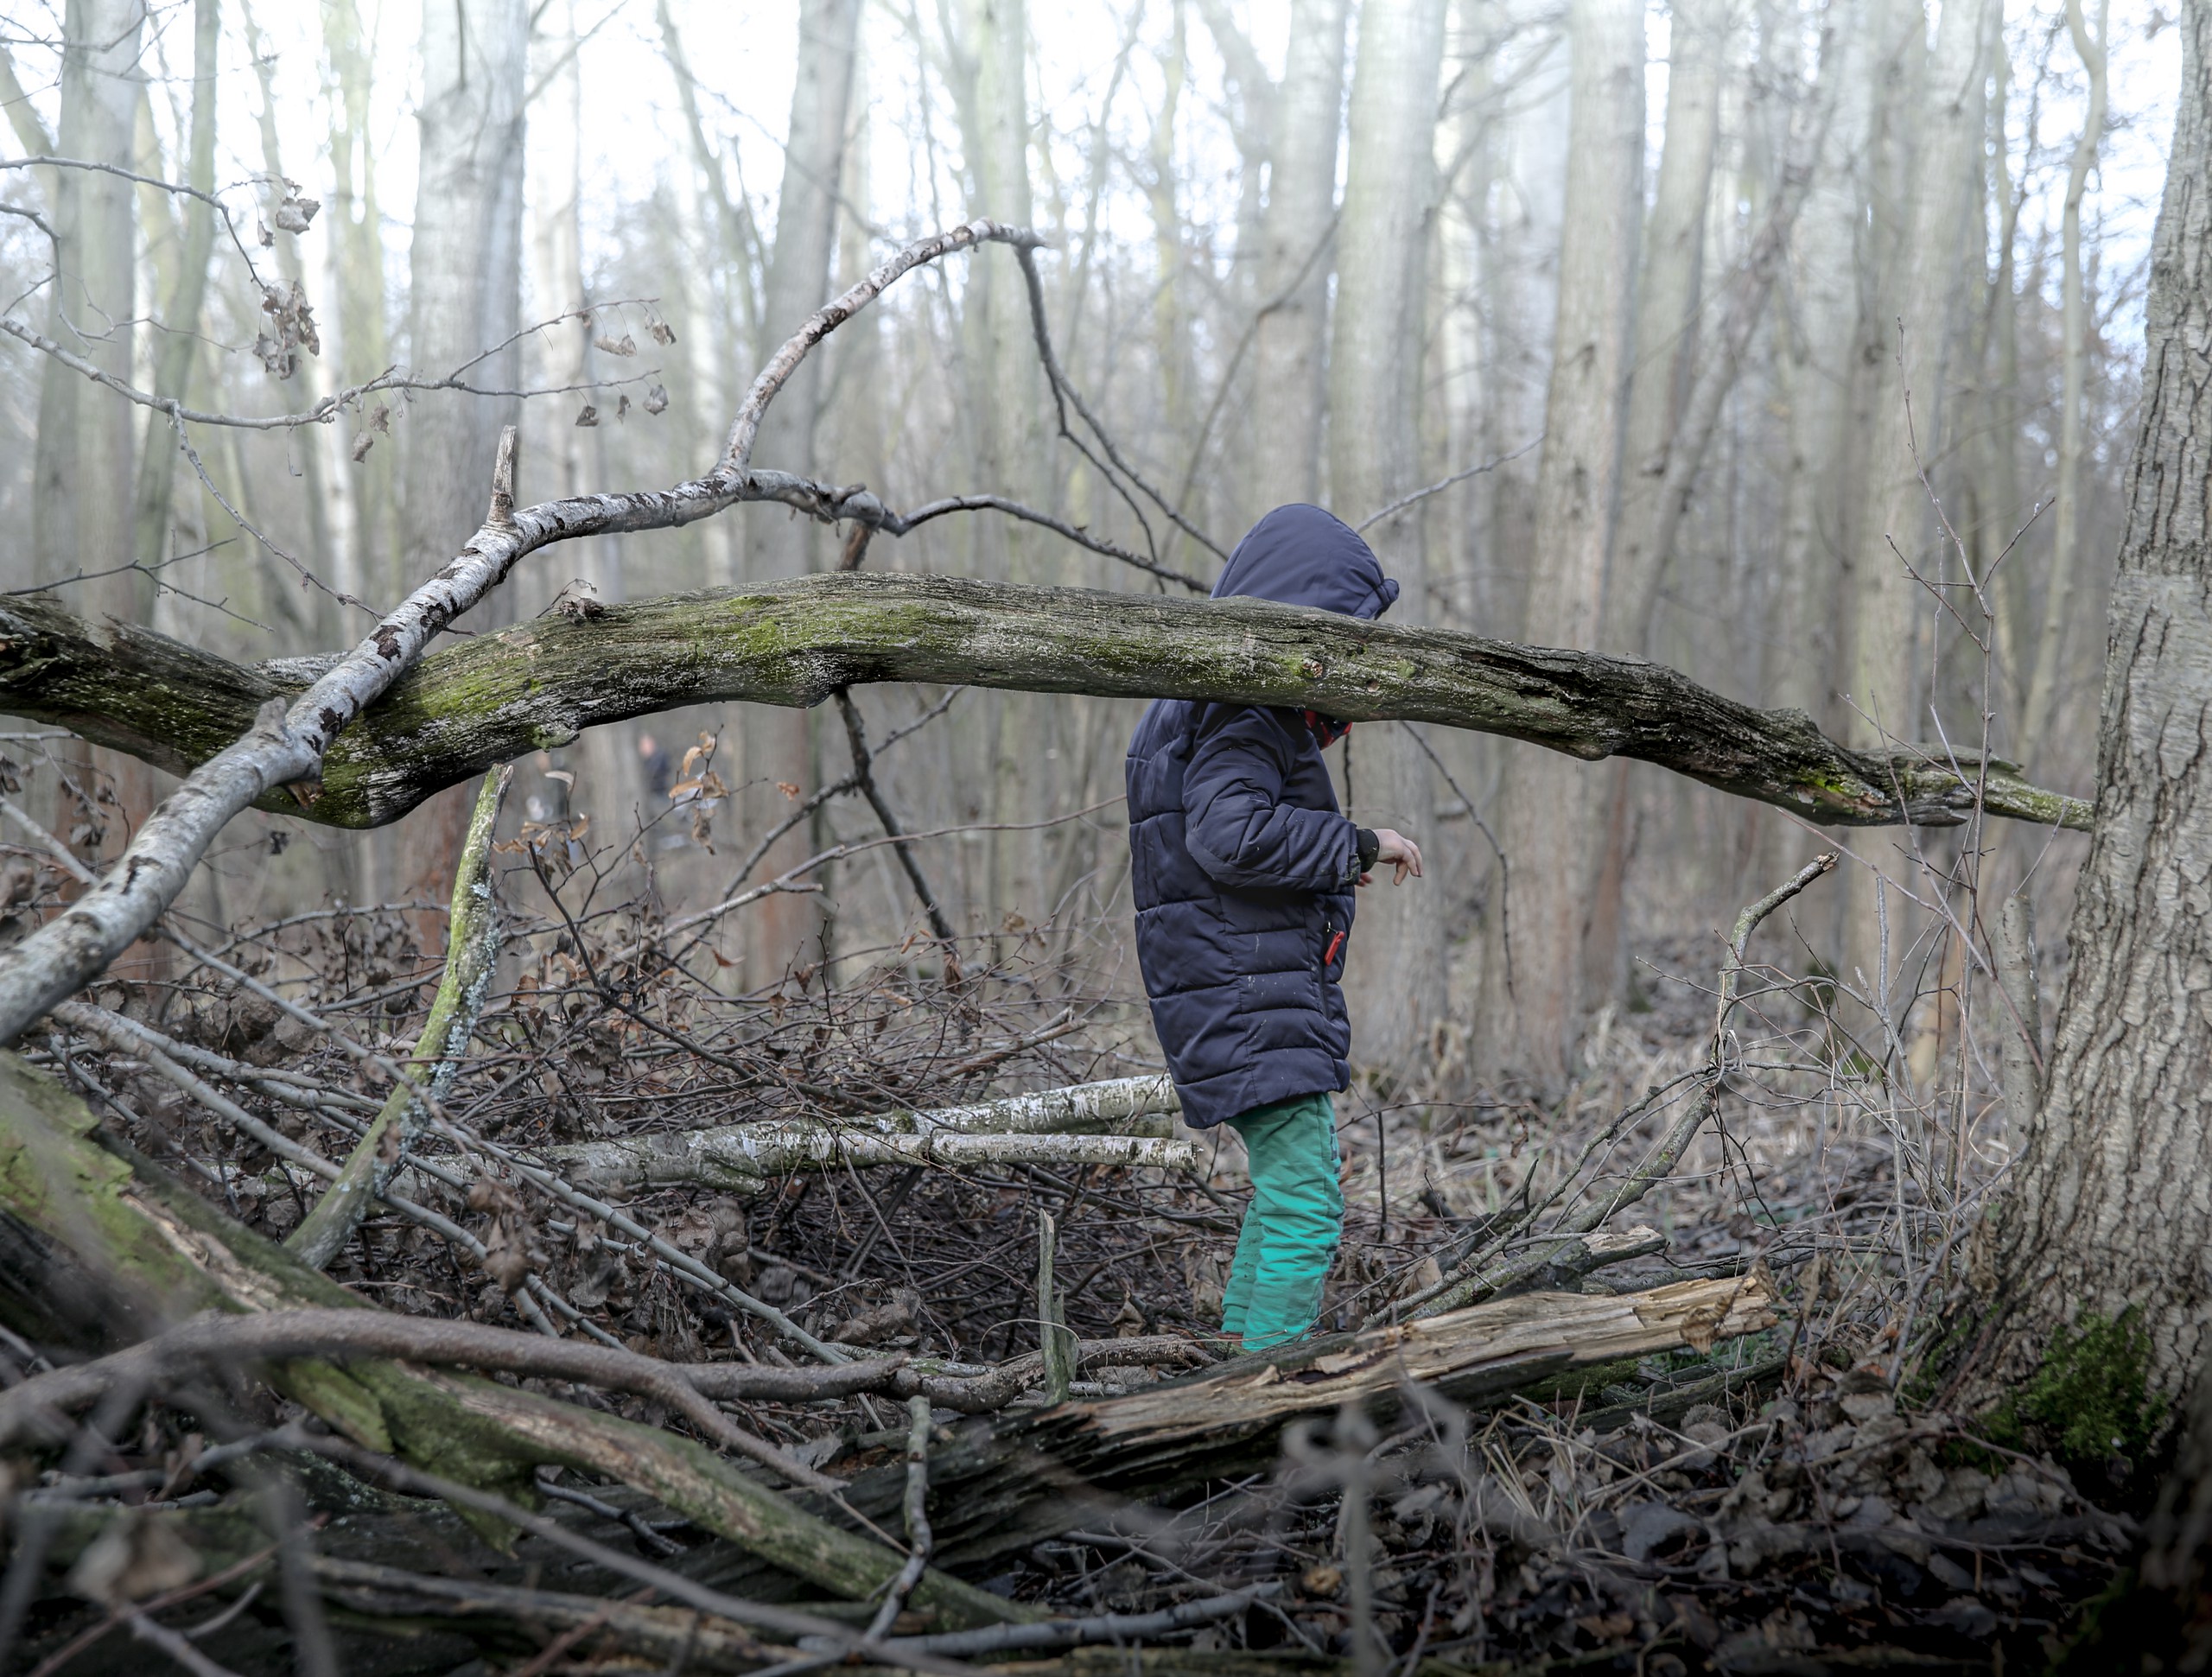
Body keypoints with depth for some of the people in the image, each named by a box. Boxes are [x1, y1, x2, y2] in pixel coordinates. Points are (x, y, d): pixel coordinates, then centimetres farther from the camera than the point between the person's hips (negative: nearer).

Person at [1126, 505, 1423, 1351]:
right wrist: (1356, 844, -19)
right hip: (1247, 994, -11)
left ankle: (1239, 1351, 31)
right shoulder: (1243, 715, -15)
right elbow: (1229, 834, -28)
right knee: (1305, 1204, -13)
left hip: (1277, 984, 11)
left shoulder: (1232, 701, 18)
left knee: (1292, 1183, 23)